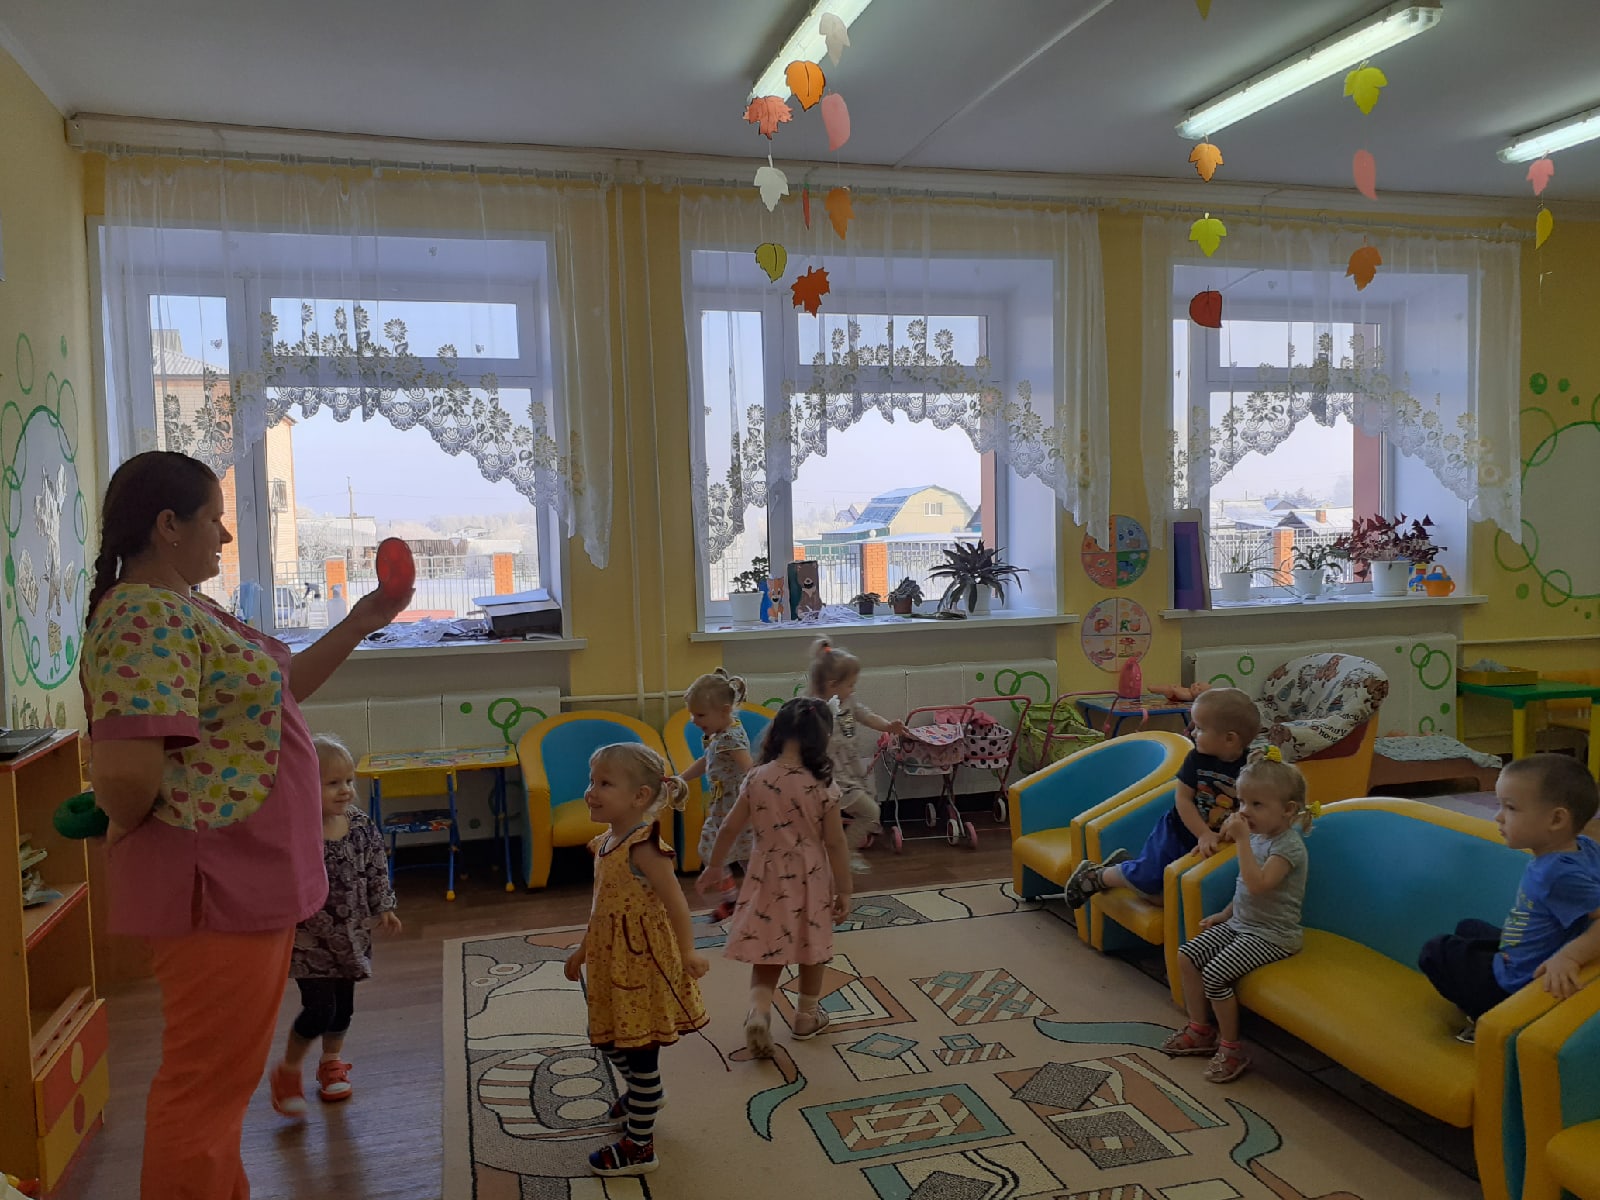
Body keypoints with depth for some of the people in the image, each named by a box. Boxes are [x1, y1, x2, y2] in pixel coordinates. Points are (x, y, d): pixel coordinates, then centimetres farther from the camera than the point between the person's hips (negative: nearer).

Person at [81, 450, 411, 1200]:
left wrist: (360, 623, 18)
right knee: (207, 1083, 3)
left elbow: (275, 690, 24)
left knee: (222, 1075, 21)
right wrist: (130, 832, -10)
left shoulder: (182, 609, 13)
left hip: (250, 882, 10)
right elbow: (127, 772, -31)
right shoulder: (145, 618, -20)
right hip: (215, 888, -10)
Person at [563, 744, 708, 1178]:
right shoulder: (606, 842, 4)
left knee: (639, 1050, 3)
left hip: (641, 960, -9)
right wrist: (583, 950, 22)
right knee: (610, 1038, 25)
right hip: (613, 959, 9)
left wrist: (687, 951, -26)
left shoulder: (642, 846, -24)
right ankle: (643, 1094, 52)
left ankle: (639, 1146, 17)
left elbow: (674, 900, -24)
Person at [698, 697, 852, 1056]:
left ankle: (758, 1010, -11)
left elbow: (730, 829, -3)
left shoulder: (757, 780, -10)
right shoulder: (822, 787, -15)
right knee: (810, 949, 19)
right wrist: (843, 891, -2)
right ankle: (808, 1017, 33)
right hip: (810, 879, -1)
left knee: (767, 953, 11)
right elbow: (835, 843, -12)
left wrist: (714, 867, 13)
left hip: (768, 876, 1)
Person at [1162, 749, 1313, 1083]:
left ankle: (1231, 1048, -1)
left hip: (1271, 935, -9)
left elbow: (1258, 884, -37)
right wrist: (1227, 913, 14)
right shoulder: (1258, 836, 5)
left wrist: (1242, 838, -36)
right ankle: (1201, 1030, 16)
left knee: (1214, 974, -20)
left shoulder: (1288, 846, -21)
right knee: (1186, 956, 2)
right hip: (1241, 923, 9)